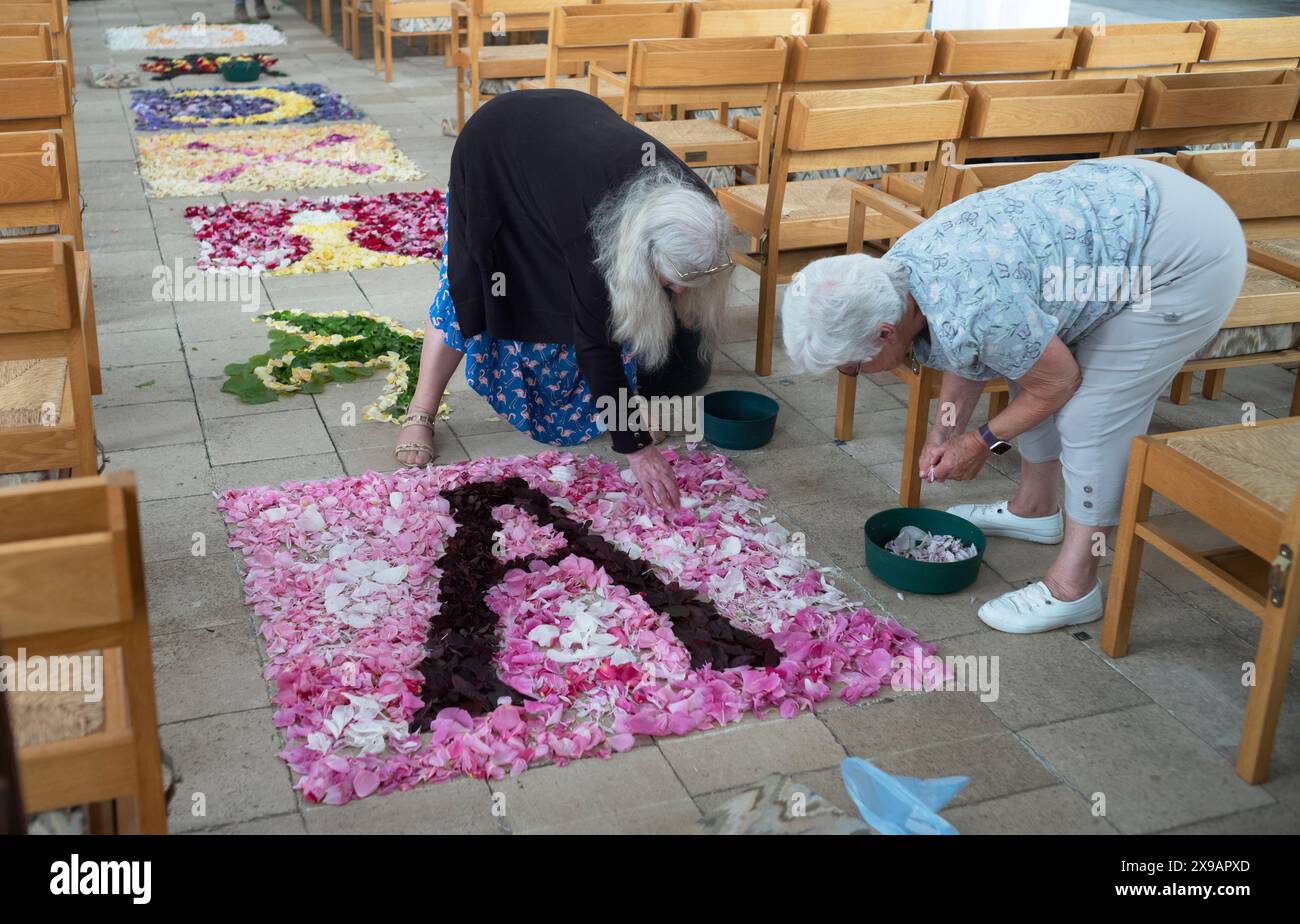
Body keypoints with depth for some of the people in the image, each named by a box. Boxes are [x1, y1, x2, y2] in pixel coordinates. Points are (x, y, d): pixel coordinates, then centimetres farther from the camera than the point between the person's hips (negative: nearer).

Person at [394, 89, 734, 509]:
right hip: (492, 148, -5)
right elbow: (595, 344, -37)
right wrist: (636, 447, -35)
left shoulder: (691, 205, -28)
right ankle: (420, 415, 7)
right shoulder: (591, 226, -44)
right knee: (468, 286, -5)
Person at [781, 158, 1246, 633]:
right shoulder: (897, 269, -4)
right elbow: (967, 361, 14)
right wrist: (943, 436, 10)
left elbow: (1058, 382, -15)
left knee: (1093, 418, -8)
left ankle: (1072, 588, 3)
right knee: (1025, 358, 17)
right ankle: (1034, 509, 36)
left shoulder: (970, 313, -33)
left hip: (1187, 256, -10)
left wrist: (985, 441, -1)